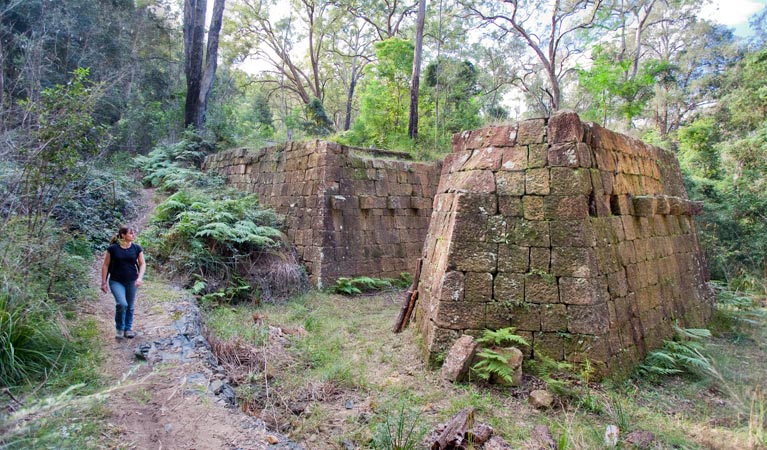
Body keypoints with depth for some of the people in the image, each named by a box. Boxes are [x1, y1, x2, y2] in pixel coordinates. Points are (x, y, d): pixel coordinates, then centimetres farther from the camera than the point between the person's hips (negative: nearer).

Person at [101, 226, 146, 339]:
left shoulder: (137, 248, -1)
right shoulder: (113, 248, -8)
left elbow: (142, 264, 2)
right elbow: (105, 265, -1)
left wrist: (140, 278, -12)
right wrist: (104, 282, -2)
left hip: (131, 281, 3)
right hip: (116, 281, -3)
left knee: (130, 307, 10)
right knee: (122, 304, -19)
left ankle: (128, 329, 28)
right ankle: (119, 328, 5)